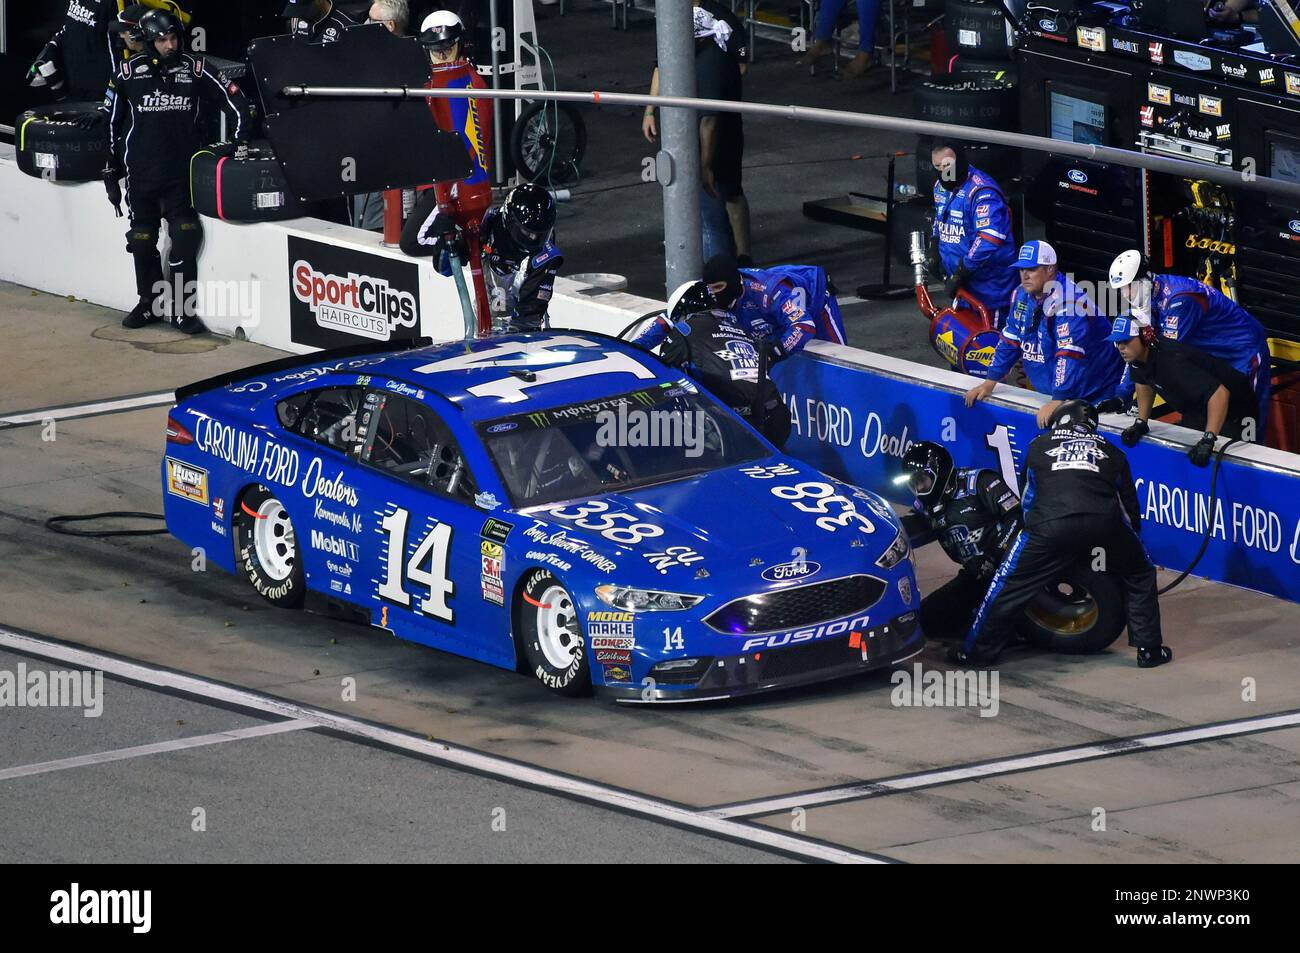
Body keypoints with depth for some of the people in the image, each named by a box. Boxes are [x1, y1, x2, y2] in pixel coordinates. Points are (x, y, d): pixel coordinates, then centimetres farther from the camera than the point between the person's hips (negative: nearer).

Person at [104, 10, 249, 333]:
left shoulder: (194, 70, -3)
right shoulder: (130, 73, -2)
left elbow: (235, 102, 2)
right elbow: (113, 121, 7)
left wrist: (236, 143, -4)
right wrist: (112, 169, 9)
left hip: (181, 173, -1)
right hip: (141, 175, 1)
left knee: (184, 239, -8)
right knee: (143, 242, 7)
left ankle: (182, 308, 0)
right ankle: (150, 302, 23)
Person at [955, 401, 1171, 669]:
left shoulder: (1039, 446, 30)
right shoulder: (1112, 453, 31)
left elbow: (1027, 499, 39)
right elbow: (1130, 505, 35)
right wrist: (1133, 529, 53)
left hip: (1049, 526, -1)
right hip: (1105, 524, 1)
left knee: (1009, 584, 12)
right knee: (1140, 578, 24)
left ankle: (978, 651, 16)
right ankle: (1148, 649, 22)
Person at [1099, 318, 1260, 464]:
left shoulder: (1170, 361, -38)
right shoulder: (1136, 356, -11)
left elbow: (1219, 393, -45)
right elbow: (1144, 384, 13)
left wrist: (1208, 439, -49)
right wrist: (1141, 422, 2)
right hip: (1196, 410, 9)